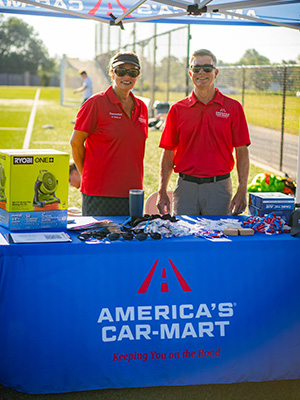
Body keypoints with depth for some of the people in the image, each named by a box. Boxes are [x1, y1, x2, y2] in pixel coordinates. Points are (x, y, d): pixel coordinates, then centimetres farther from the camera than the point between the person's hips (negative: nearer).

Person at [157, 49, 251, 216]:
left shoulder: (233, 108, 2)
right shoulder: (177, 110, 5)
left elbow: (242, 152, 1)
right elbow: (168, 153, 7)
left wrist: (242, 191, -6)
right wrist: (162, 193, 1)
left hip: (219, 189, -1)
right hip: (186, 187, 1)